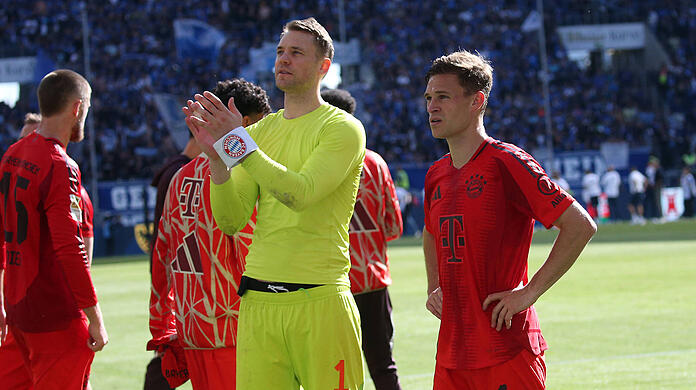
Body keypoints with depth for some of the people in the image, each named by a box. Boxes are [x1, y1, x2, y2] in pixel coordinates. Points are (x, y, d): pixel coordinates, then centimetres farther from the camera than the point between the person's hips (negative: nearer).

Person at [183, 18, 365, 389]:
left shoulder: (343, 128, -2)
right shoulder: (259, 130, 15)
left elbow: (300, 193, -19)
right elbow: (230, 222, 9)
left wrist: (237, 143, -19)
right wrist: (217, 157, -6)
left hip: (318, 301, -5)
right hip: (258, 301, 5)